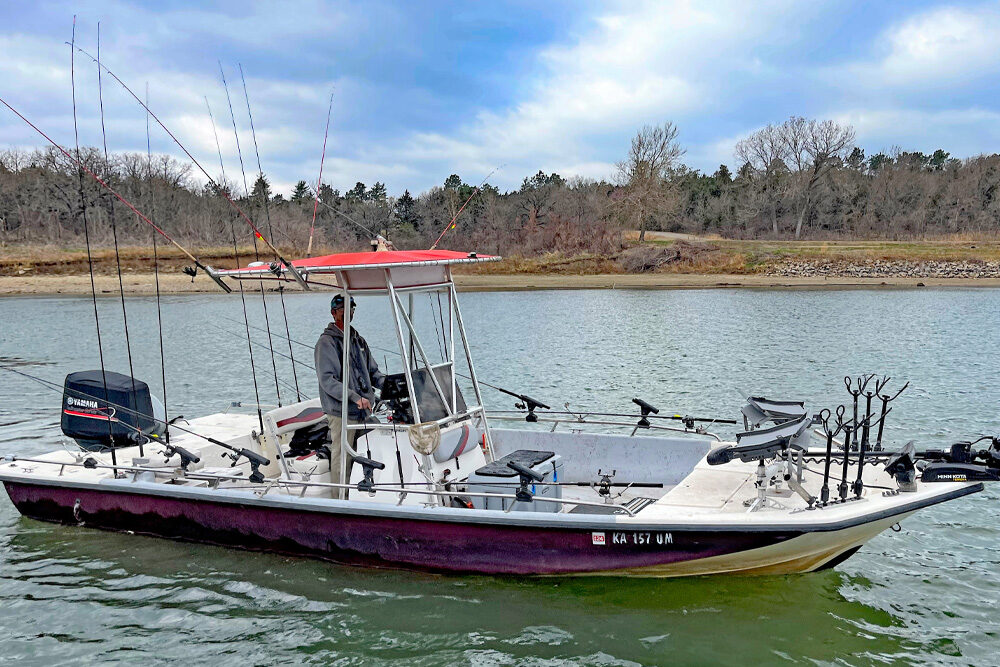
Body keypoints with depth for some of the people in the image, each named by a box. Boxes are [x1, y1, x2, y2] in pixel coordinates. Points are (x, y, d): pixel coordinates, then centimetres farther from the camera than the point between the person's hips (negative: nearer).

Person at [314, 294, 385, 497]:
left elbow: (373, 371, 21)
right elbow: (327, 380, -15)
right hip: (341, 413, -7)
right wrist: (354, 397, -24)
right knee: (341, 460, -3)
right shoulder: (326, 342, -6)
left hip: (363, 411, 7)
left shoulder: (359, 341, 17)